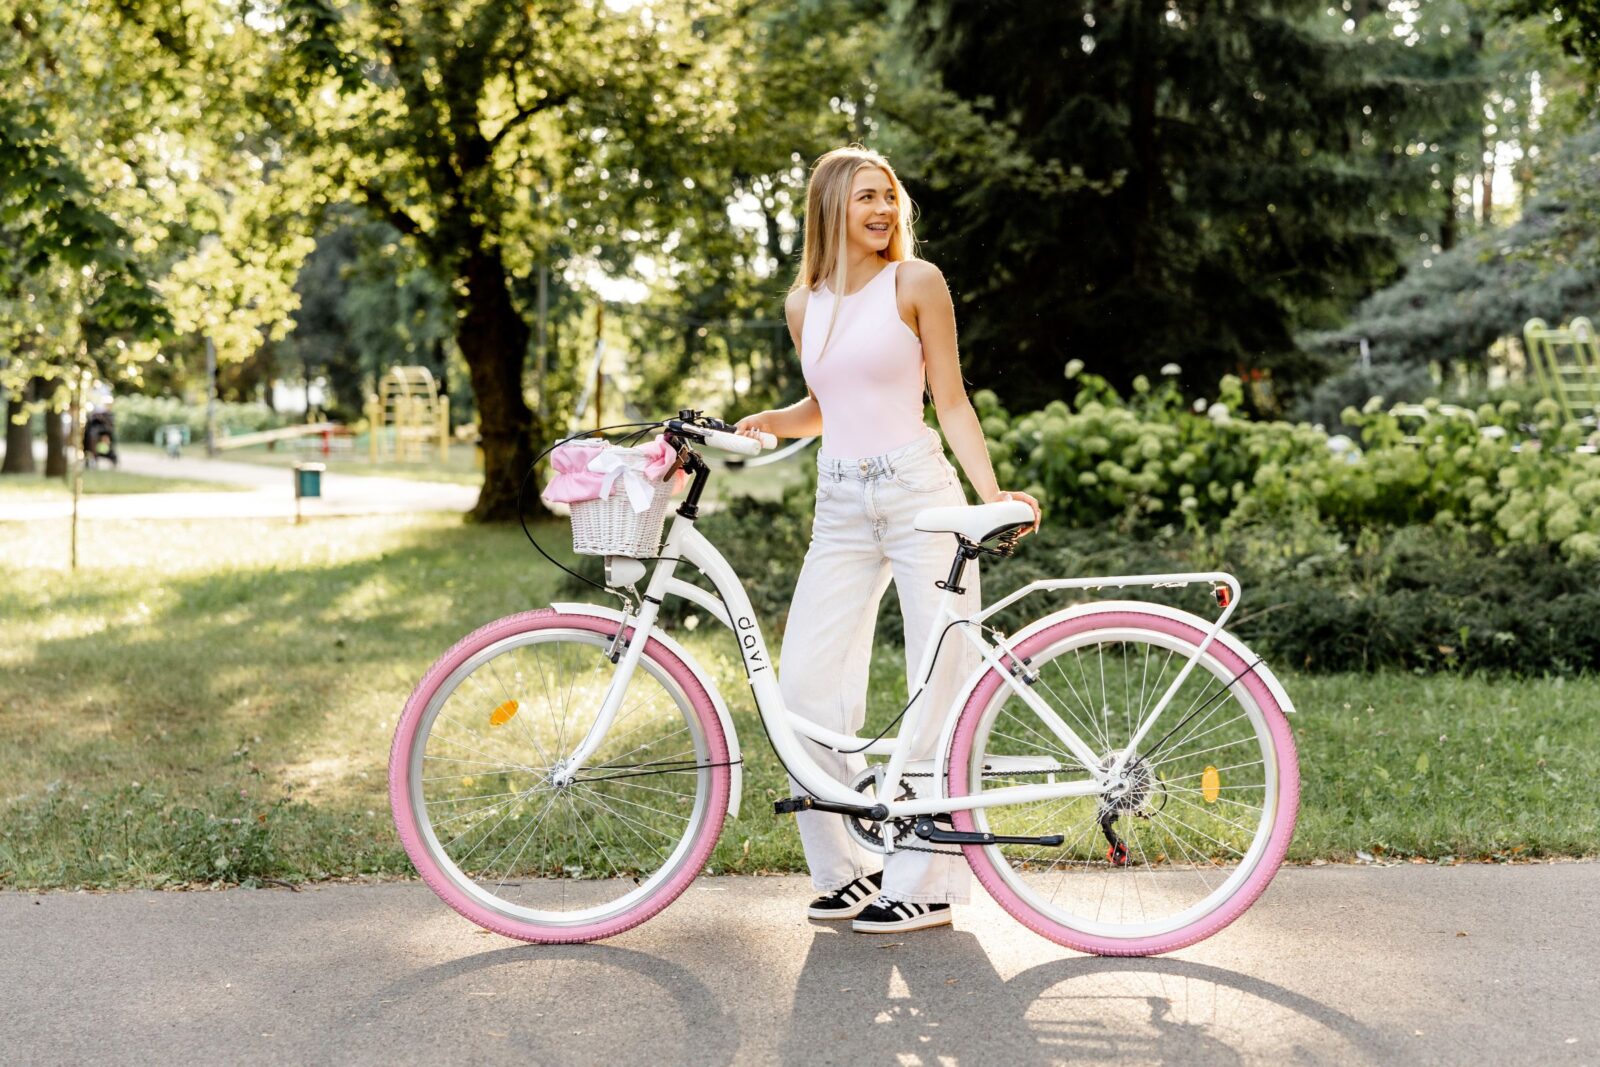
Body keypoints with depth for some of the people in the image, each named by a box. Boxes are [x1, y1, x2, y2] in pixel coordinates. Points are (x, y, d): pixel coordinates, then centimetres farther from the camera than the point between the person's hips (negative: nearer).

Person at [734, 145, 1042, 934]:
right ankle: (848, 866, 10)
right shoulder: (804, 305, 12)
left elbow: (951, 401, 1)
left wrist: (992, 496, -9)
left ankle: (927, 881, 5)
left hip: (918, 493, -4)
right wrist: (764, 423, 5)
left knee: (939, 686, -4)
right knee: (804, 684, -5)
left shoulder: (915, 282, 1)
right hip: (840, 508, 4)